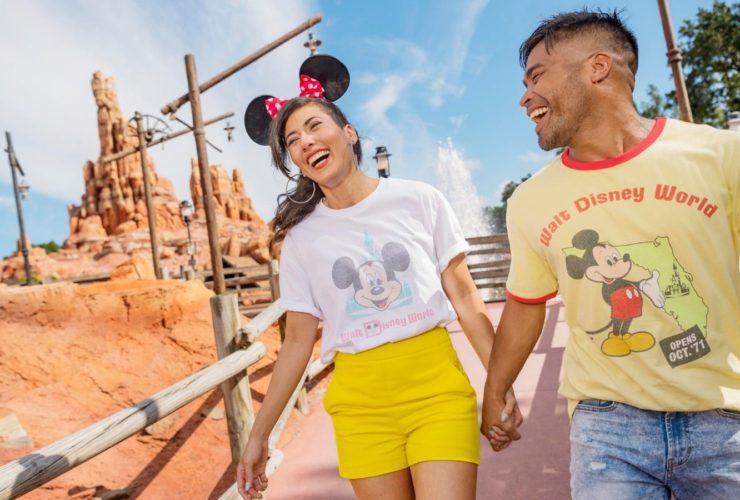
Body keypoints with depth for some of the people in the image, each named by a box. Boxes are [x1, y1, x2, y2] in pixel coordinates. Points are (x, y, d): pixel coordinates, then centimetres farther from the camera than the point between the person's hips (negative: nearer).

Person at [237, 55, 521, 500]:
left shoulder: (419, 200, -2)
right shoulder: (301, 237, 1)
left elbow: (465, 296, 1)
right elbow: (298, 340, 5)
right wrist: (260, 433, 6)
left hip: (439, 388, -1)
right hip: (360, 403, 2)